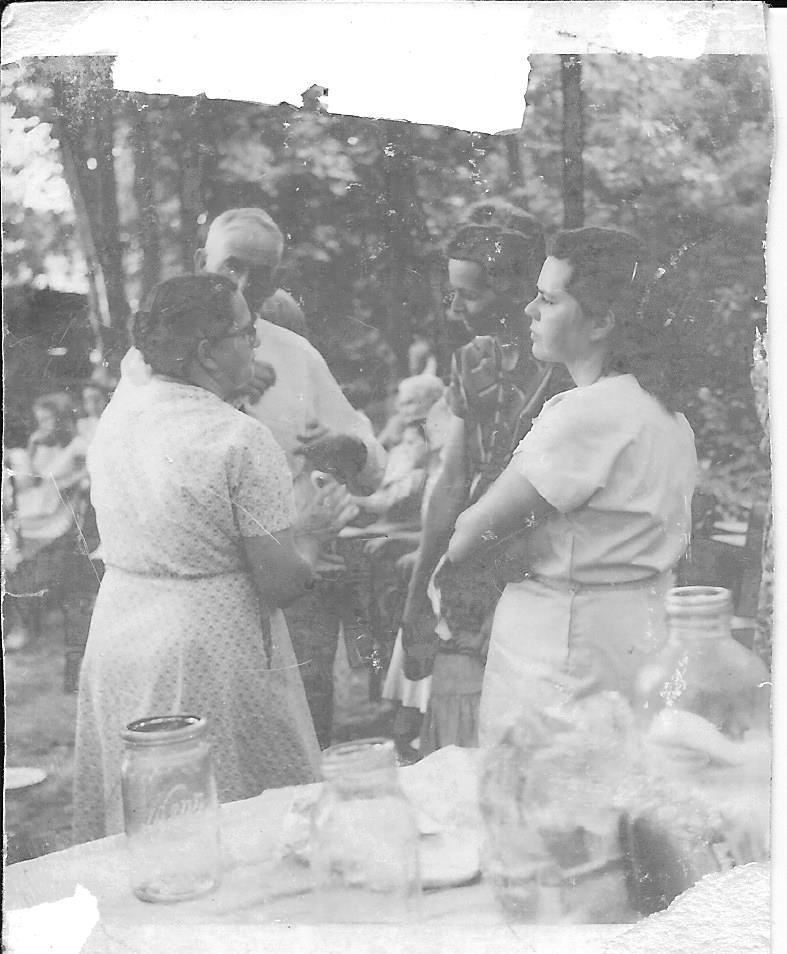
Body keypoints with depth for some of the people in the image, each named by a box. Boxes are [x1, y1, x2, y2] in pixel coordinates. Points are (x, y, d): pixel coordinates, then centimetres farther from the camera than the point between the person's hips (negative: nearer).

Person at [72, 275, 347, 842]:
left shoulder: (115, 414, 3)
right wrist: (311, 529, 3)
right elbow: (281, 583, -16)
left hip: (116, 640, 7)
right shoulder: (243, 440, -18)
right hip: (213, 652, -7)